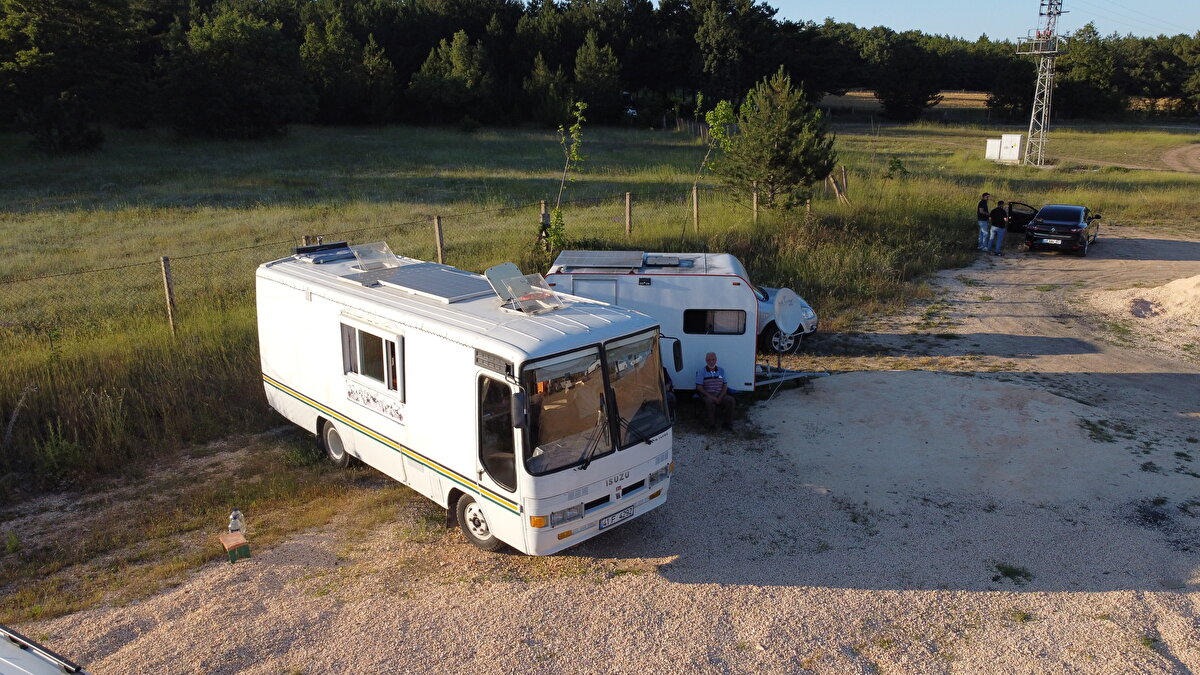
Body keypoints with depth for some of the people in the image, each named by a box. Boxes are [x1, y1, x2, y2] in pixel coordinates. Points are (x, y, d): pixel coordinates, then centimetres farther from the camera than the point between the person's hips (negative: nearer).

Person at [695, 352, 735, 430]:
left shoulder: (721, 370, 12)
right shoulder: (701, 372, 3)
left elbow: (725, 386, 7)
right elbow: (699, 387, -4)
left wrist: (720, 398, -11)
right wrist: (710, 397, -17)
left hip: (720, 395, 3)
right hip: (707, 395, -3)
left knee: (730, 400, -26)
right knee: (710, 402, -37)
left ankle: (726, 423, -13)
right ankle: (712, 424, -22)